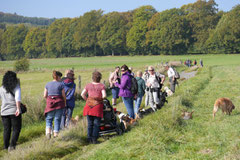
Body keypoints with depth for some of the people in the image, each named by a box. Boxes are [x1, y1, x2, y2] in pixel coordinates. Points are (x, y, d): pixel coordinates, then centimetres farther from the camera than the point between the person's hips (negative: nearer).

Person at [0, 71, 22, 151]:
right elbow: (17, 98, -21)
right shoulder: (16, 87, -6)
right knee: (16, 129, 5)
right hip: (14, 111, -4)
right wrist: (18, 108, -30)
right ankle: (12, 145, -6)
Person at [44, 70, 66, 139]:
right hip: (59, 103, -2)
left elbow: (45, 96, 5)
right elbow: (64, 96, -1)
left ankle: (48, 131, -8)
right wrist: (64, 103, 15)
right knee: (57, 119, 7)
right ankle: (55, 134, 7)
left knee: (49, 119, 13)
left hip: (50, 104, 2)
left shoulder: (48, 84, 6)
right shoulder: (60, 84, -3)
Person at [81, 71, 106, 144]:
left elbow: (82, 94, 3)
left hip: (89, 105, 3)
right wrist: (101, 98, 7)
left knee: (90, 123, 10)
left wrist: (87, 100, 14)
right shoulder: (101, 86, -5)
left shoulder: (88, 85, 5)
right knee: (96, 123, 3)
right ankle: (94, 139, 1)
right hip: (97, 105, -3)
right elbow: (104, 95, -13)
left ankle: (89, 138, 11)